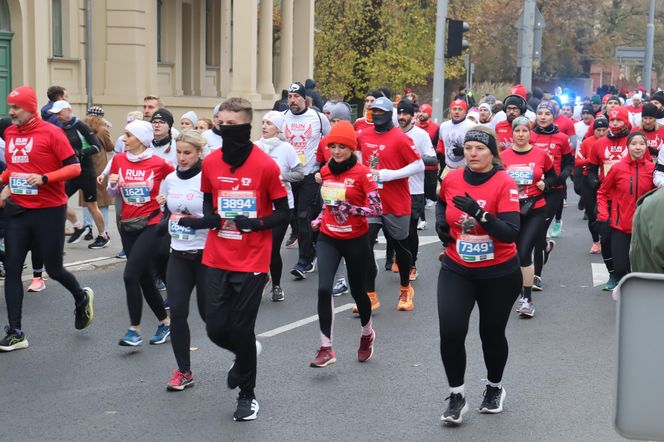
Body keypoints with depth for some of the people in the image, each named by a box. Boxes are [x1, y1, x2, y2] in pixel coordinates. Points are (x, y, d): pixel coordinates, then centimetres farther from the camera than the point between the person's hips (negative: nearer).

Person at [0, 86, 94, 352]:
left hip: (49, 211, -5)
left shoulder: (50, 132, -11)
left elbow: (74, 167, -14)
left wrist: (44, 178, -25)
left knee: (54, 269, 3)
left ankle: (81, 298, 36)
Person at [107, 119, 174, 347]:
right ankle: (165, 322, 28)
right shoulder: (119, 160, 2)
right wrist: (112, 184, -9)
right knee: (145, 278, 11)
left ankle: (134, 330, -8)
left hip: (151, 225, -5)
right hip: (127, 225, 5)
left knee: (131, 275, -17)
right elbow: (113, 193, 12)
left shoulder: (159, 163, -9)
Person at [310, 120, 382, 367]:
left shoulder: (362, 173, -13)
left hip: (355, 241, -3)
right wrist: (319, 220, 12)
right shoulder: (326, 171, 3)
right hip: (328, 239, 3)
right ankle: (326, 348, -10)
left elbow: (377, 209, -17)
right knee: (324, 288, -16)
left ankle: (367, 334, 43)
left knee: (357, 290, 13)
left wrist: (351, 209, -28)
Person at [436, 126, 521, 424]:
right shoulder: (451, 179, -4)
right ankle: (456, 396, 9)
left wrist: (479, 213, -35)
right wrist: (441, 223, 2)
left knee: (492, 333, 12)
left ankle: (494, 388, 39)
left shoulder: (505, 183, -17)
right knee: (451, 332, -10)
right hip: (457, 270, 3)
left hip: (499, 274, -2)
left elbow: (511, 234, -25)